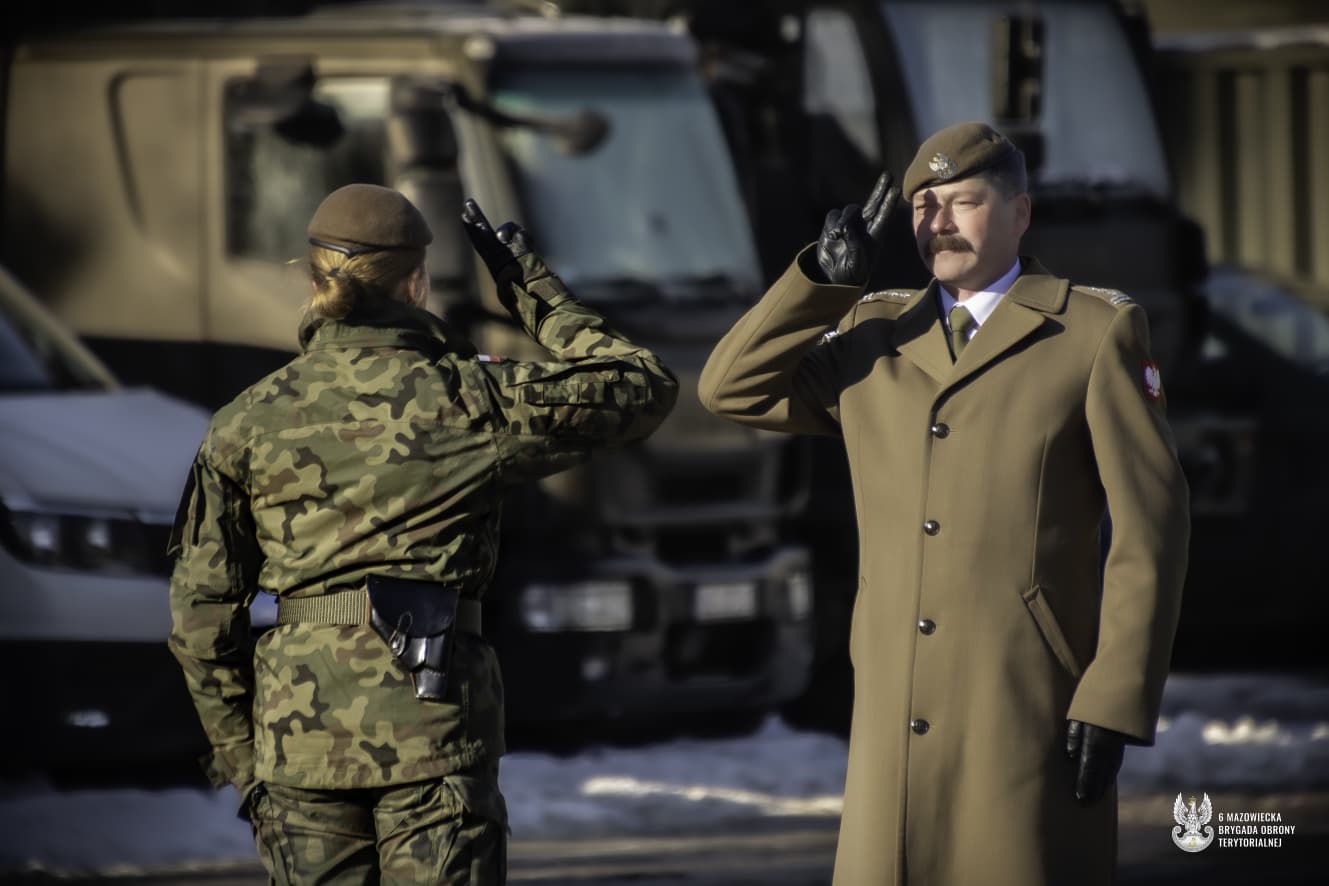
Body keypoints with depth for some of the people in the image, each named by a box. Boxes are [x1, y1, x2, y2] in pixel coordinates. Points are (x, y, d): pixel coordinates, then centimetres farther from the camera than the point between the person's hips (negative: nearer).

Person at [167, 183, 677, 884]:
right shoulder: (472, 402, -3)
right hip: (437, 722, -2)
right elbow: (643, 390, 9)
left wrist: (238, 751, 15)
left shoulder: (247, 423, 3)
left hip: (301, 728, 2)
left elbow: (202, 616, 4)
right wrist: (535, 294, 18)